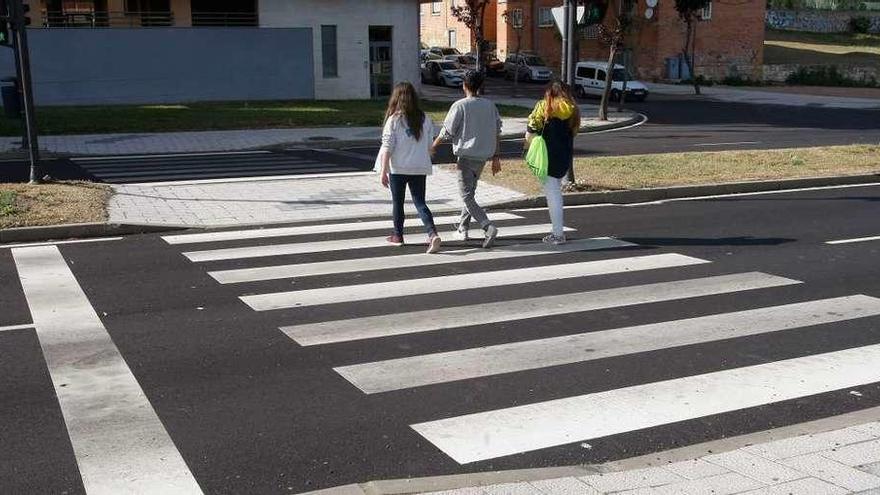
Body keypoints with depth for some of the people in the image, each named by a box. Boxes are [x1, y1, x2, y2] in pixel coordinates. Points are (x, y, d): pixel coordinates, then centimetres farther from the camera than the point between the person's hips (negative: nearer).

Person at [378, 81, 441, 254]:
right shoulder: (425, 119, 2)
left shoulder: (394, 120, -10)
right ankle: (433, 234, -12)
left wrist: (383, 171, -8)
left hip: (398, 168, -3)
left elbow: (387, 147, -11)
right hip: (420, 168, 3)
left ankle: (398, 236, 25)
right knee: (420, 202, 6)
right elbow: (429, 146, 7)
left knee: (397, 202, 13)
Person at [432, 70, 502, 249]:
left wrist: (433, 147, 10)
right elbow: (497, 133, 7)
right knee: (470, 192, 21)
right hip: (483, 156, 6)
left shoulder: (460, 106, -10)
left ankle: (488, 226, -22)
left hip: (466, 156, -6)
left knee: (467, 196, -5)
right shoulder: (490, 105, 5)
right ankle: (463, 228, 27)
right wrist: (496, 157, 13)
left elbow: (447, 132, -7)